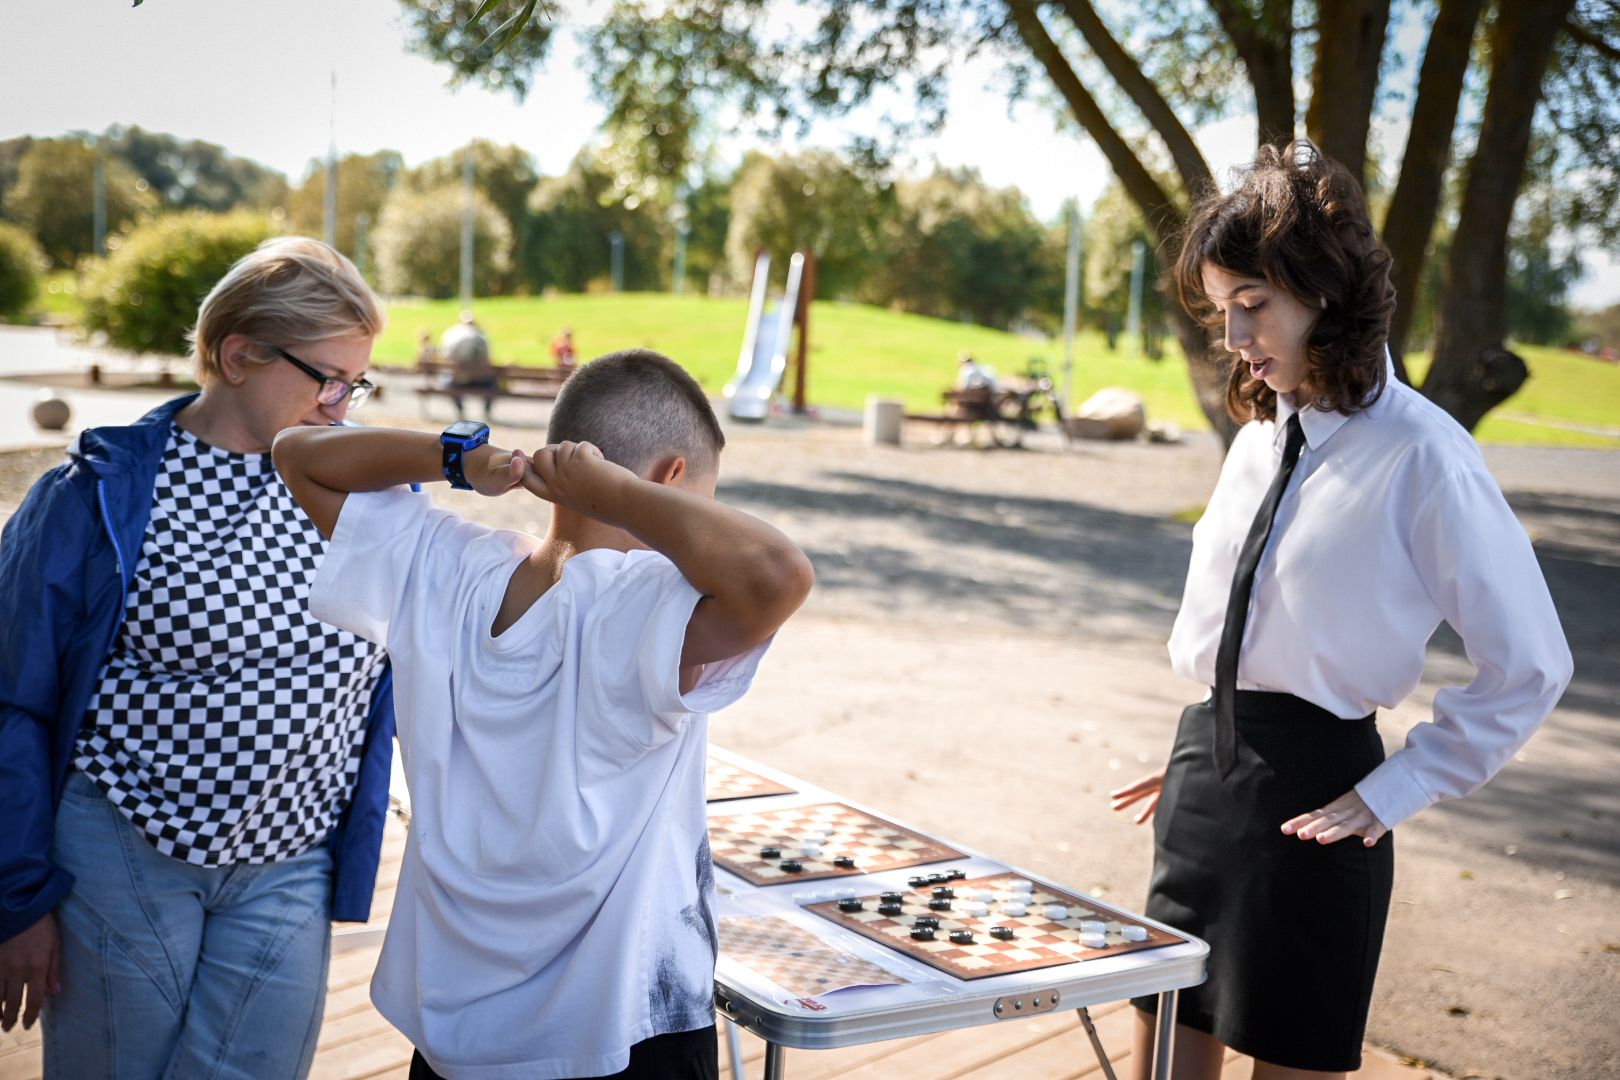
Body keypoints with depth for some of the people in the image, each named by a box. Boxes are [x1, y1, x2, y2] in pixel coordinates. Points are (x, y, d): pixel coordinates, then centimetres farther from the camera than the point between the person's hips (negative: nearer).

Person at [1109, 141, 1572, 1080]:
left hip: (1312, 805, -7)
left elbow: (1530, 667, -11)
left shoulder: (1422, 455, -14)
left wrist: (1395, 792, -11)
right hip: (1206, 771, 7)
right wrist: (1211, 753, 11)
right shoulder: (1264, 433, 9)